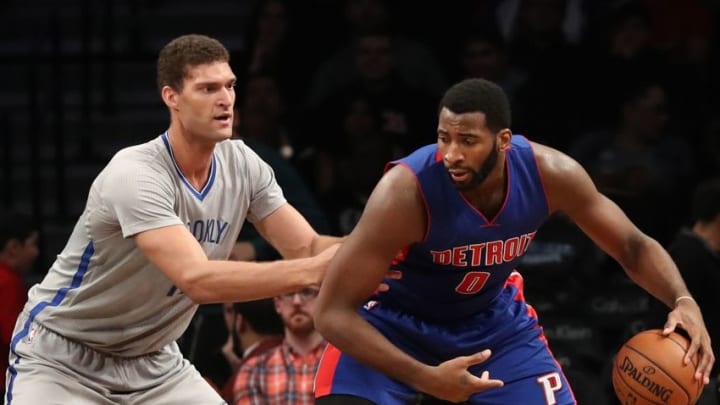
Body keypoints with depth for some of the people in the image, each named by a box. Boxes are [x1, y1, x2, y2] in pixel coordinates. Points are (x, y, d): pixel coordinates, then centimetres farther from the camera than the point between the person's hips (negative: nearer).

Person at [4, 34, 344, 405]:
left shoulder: (242, 164, -7)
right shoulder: (135, 174, -30)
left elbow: (306, 248, -7)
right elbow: (198, 280, -41)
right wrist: (314, 270, -47)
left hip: (151, 360, 7)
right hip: (62, 358, -7)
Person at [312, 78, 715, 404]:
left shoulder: (549, 174, -25)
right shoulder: (407, 190, -36)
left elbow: (633, 246, -8)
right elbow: (333, 311, -32)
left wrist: (683, 301, -29)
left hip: (493, 318, 4)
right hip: (397, 319, -4)